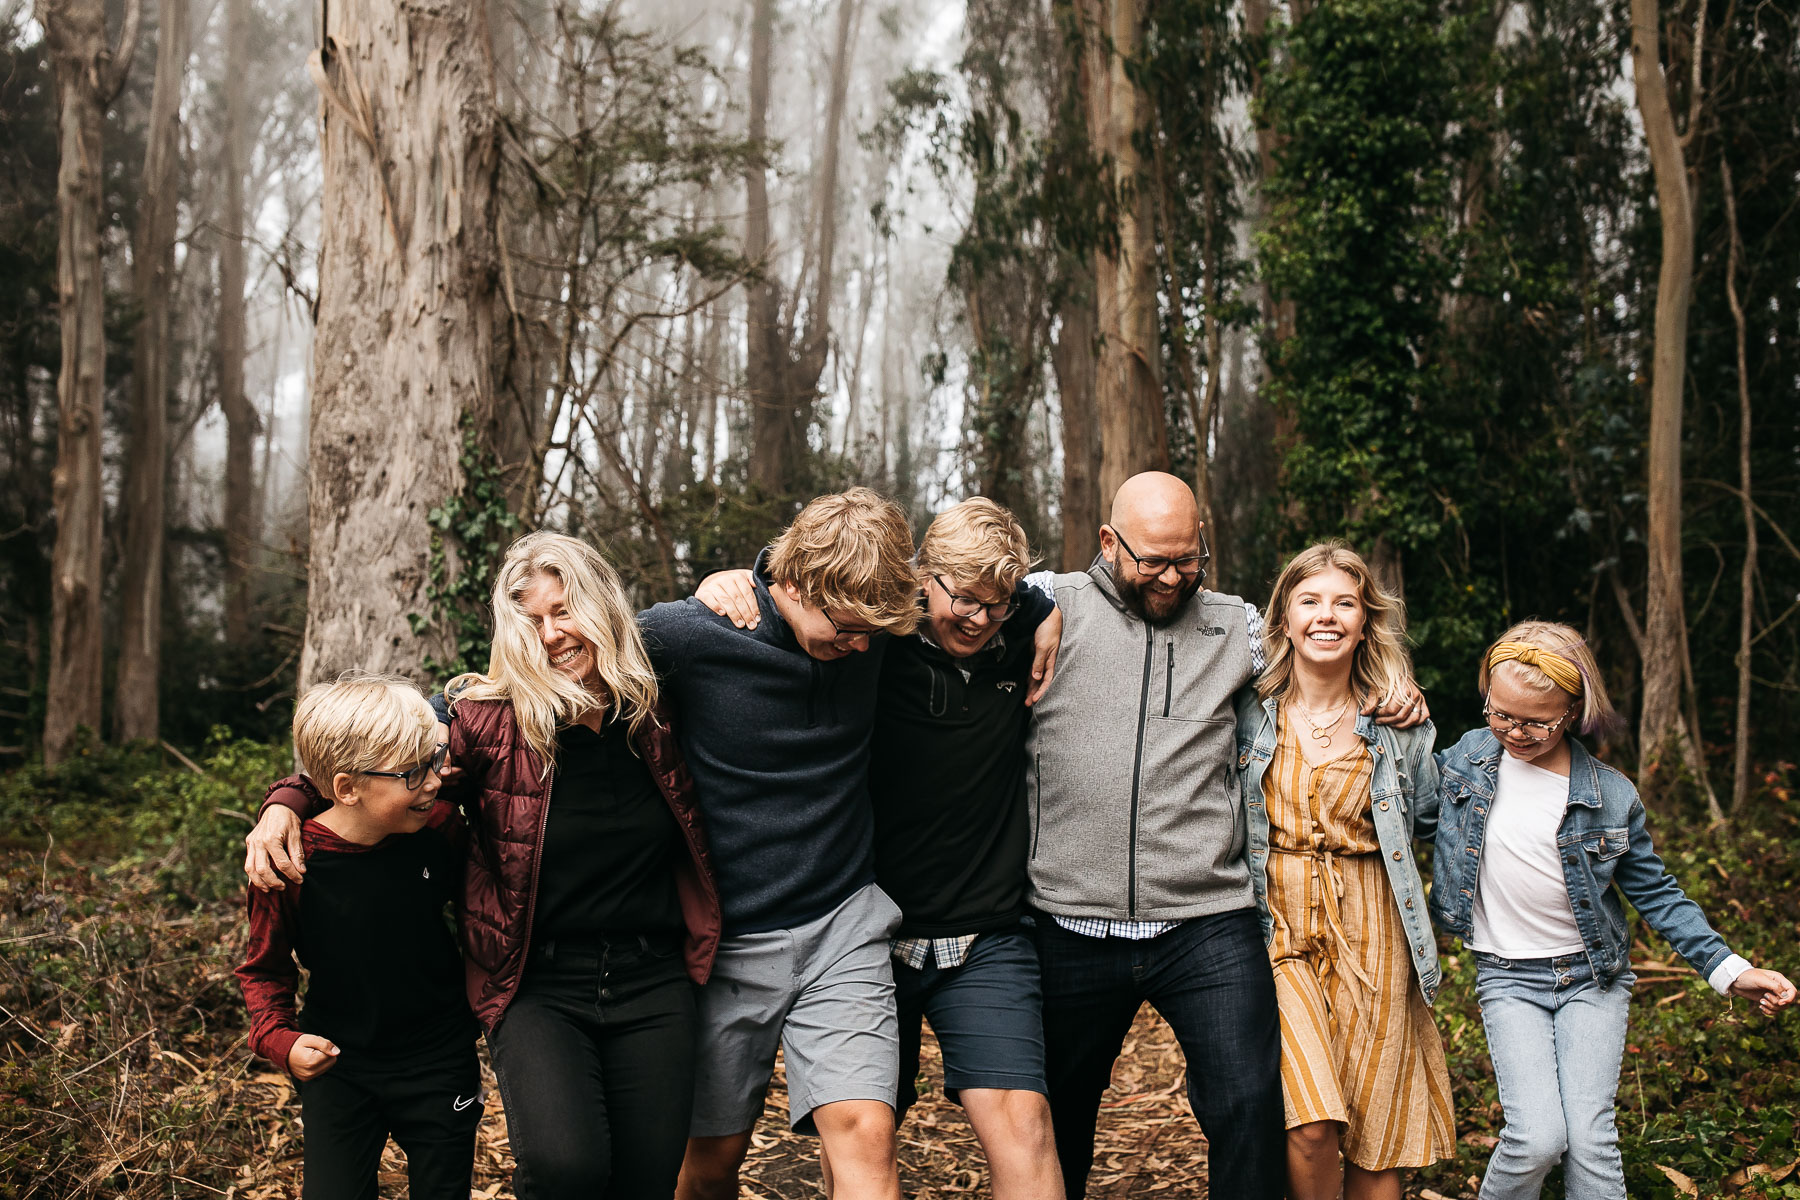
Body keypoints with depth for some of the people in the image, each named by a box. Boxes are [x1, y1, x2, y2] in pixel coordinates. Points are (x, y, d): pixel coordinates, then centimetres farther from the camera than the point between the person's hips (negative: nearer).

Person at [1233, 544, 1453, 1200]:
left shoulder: (1399, 723, 4)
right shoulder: (1247, 710, -1)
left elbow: (1428, 817, 19)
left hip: (1370, 936, 2)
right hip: (1277, 928, -2)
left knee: (1376, 1143, 5)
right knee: (1309, 1129, -16)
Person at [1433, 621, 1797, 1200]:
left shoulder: (1611, 795, -7)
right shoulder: (1468, 757, -3)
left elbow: (1655, 892, 2)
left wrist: (1728, 969, -6)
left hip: (1591, 975, 0)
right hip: (1508, 977, 0)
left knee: (1589, 1138, -12)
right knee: (1537, 1137, -17)